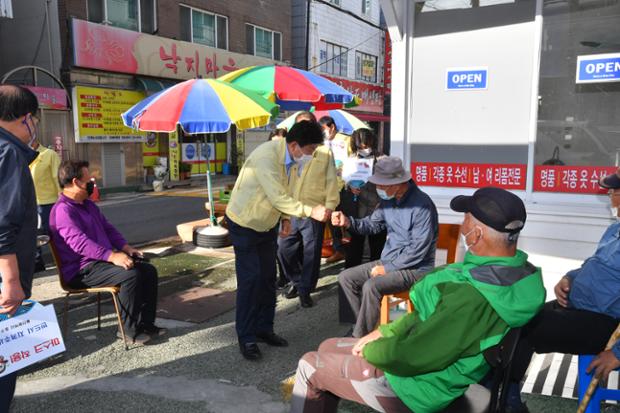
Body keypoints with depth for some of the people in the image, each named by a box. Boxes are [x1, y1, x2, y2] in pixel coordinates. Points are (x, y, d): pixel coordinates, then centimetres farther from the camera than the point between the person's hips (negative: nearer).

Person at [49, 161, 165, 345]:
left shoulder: (88, 205, 17)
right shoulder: (63, 210, -16)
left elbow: (108, 228, 24)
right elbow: (80, 242, -28)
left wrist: (126, 247, 7)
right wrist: (112, 256, -35)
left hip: (102, 260, 10)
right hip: (82, 271, -10)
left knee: (148, 270, -4)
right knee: (131, 275, -30)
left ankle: (146, 323, -1)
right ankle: (129, 329, -15)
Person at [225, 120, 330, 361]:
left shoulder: (288, 157, -4)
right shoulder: (266, 157, -30)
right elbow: (278, 198, -35)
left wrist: (286, 218, 6)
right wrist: (312, 212, -35)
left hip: (267, 224, 8)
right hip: (245, 224, -8)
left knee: (268, 278, 10)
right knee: (250, 280, -6)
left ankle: (264, 328, 23)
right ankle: (246, 338, 6)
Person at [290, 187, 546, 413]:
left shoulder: (472, 298, -36)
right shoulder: (520, 271, -5)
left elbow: (408, 358, -29)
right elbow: (432, 313, 4)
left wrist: (369, 349, -9)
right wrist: (385, 331, 1)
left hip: (415, 387, -9)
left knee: (309, 365, 8)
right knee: (328, 348, 20)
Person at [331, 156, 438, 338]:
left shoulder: (421, 205, -22)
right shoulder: (389, 200, 3)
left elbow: (418, 250, -23)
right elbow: (372, 224, 14)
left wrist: (387, 268, -18)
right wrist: (348, 222, -6)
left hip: (414, 268, -8)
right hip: (388, 261, 9)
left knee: (371, 286, -29)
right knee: (346, 277, 0)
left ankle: (361, 337, -11)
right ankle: (358, 327, 5)